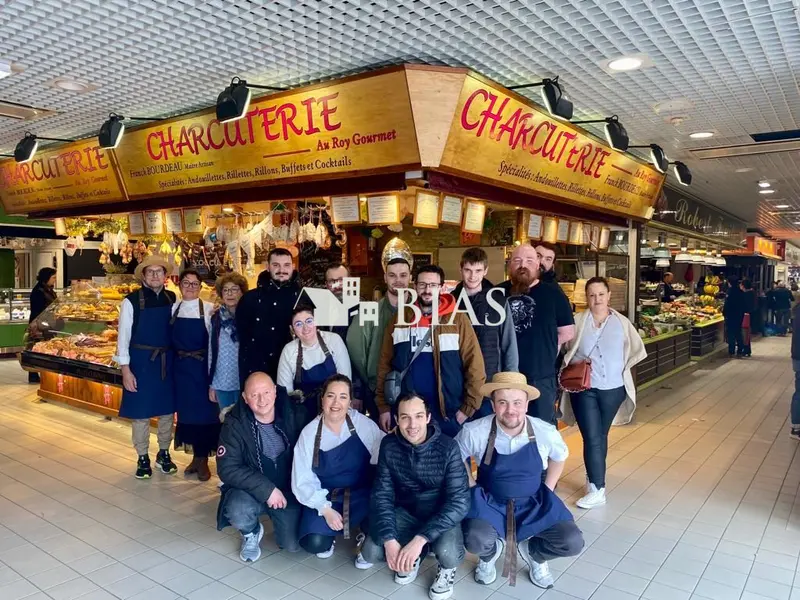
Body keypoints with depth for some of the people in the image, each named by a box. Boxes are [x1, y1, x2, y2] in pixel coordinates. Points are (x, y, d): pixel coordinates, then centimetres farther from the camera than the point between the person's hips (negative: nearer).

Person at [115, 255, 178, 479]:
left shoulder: (173, 299, 0)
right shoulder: (132, 301, -9)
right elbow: (123, 336, -7)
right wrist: (125, 370, -10)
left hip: (166, 360, 3)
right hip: (141, 361, -3)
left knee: (167, 408, 13)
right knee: (141, 410, 6)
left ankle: (164, 453, 31)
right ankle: (143, 458, 24)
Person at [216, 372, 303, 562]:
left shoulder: (293, 414, -12)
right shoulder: (235, 424, -16)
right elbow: (227, 468, -20)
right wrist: (266, 489, -27)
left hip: (287, 490, 1)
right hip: (251, 490, -1)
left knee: (293, 545, -8)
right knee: (238, 512, -32)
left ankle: (277, 518, 27)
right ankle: (251, 533, 5)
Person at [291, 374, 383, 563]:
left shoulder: (363, 424, -10)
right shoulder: (309, 433, -8)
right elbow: (303, 481, -6)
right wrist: (325, 509, -17)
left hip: (361, 495, 0)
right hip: (325, 498, 1)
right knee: (314, 543, -22)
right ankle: (329, 535, 17)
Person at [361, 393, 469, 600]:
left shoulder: (448, 447, -23)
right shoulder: (389, 445, -13)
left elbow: (459, 501, -26)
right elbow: (382, 495, -10)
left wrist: (420, 539, -34)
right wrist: (390, 540, -25)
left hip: (442, 515, -3)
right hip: (406, 512, 3)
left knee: (447, 553, -33)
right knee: (370, 552, -18)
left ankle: (447, 568, 6)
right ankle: (411, 557, 15)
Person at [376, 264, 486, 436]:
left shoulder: (458, 319, -4)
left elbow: (475, 367, -4)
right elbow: (385, 365, 6)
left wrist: (468, 407, -8)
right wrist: (383, 406, 3)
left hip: (448, 413, -2)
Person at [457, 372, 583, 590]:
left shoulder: (546, 432, -17)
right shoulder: (474, 432, -21)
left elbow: (559, 457, 8)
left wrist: (547, 491, 6)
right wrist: (473, 489, -3)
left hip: (534, 504, 2)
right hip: (489, 502, -1)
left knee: (572, 543, -18)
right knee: (476, 541, -31)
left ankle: (533, 552, 18)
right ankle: (489, 555, 11)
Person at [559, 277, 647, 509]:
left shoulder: (622, 323, 1)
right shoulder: (577, 321, -5)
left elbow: (638, 350, 10)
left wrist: (621, 368, 2)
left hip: (613, 388, 2)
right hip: (583, 388, -2)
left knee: (601, 435, 15)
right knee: (592, 438, -5)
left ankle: (594, 477, 32)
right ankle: (597, 490, 1)